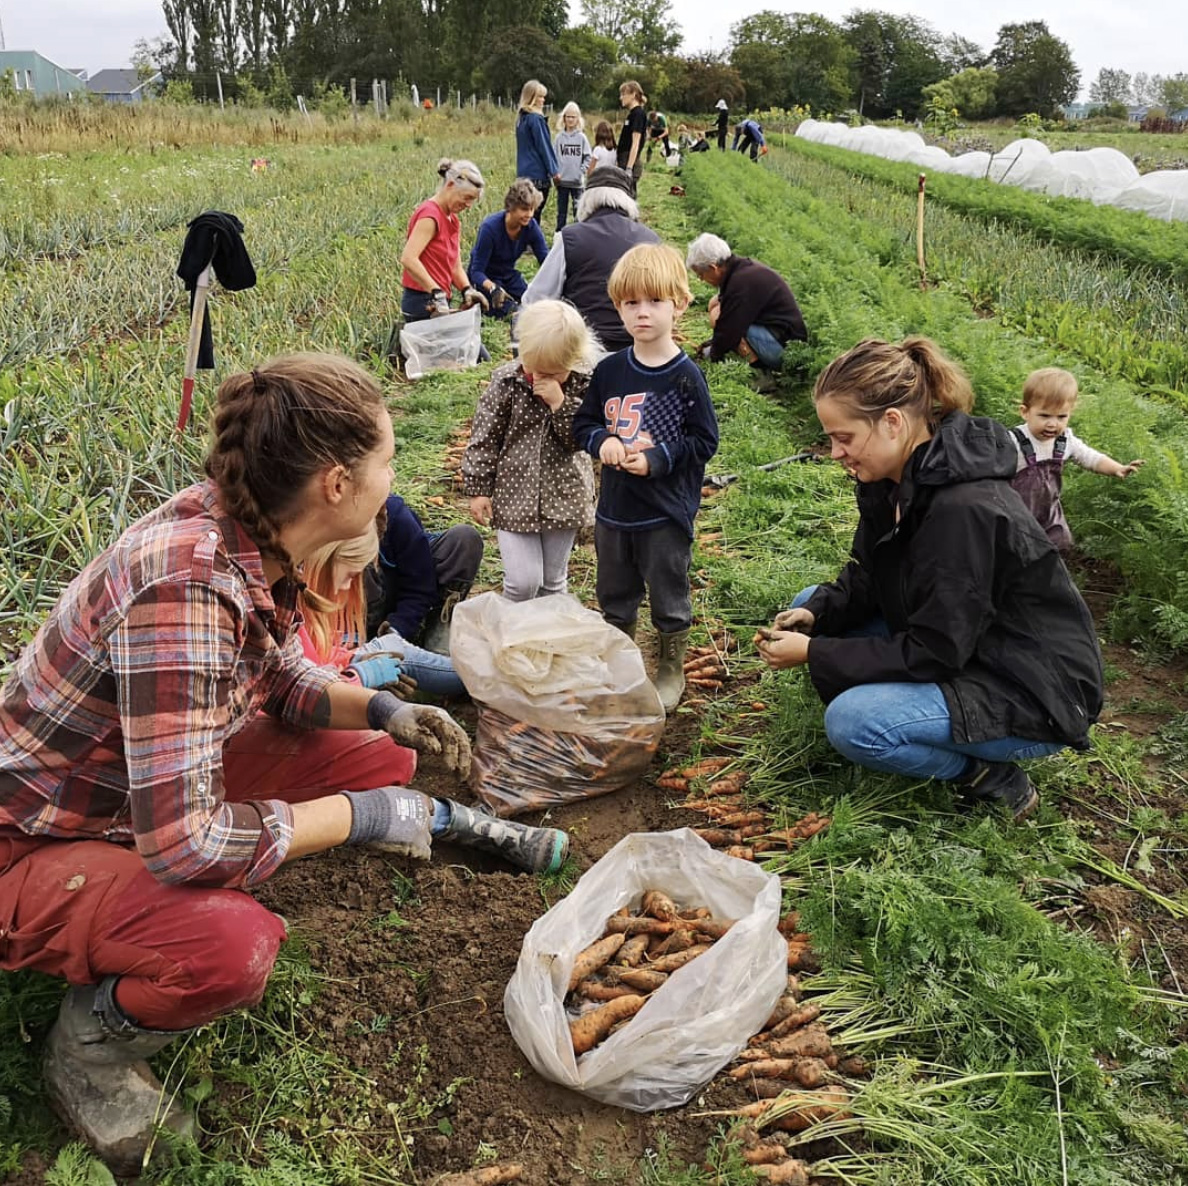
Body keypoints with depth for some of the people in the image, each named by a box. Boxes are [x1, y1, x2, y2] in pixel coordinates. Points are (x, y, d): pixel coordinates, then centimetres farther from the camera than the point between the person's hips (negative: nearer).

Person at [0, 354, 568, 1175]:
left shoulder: (250, 538, -10)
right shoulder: (187, 588, -36)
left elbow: (281, 678, 9)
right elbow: (183, 843, -36)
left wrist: (382, 710, -8)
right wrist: (361, 816, -25)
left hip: (150, 792, 8)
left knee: (365, 758, -4)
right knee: (233, 945, -31)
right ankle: (91, 1049, -2)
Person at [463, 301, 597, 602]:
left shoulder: (582, 385, -7)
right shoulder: (506, 382, -9)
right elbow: (484, 438, -3)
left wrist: (560, 404, -25)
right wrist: (477, 489, -3)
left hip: (562, 496, 1)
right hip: (513, 495, -1)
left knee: (553, 582, 14)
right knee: (523, 581, -6)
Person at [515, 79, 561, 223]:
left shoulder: (521, 118, 13)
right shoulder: (536, 119, -13)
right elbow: (544, 146, -12)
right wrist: (554, 169, -6)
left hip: (524, 172, 8)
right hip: (538, 173, -8)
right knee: (536, 212, -4)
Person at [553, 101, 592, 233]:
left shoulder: (581, 137, 1)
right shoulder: (559, 137, 4)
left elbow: (588, 157, 0)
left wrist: (582, 172, -9)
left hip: (577, 181, -1)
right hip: (562, 180, 2)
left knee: (578, 208, 0)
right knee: (562, 210, 9)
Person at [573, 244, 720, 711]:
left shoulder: (686, 376, -12)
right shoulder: (609, 370, 0)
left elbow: (704, 441, -11)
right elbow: (583, 424, 8)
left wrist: (658, 458, -22)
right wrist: (602, 442, -13)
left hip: (666, 513, -4)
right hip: (613, 508, 5)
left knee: (669, 598, 11)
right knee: (614, 597, 19)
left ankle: (672, 671, 31)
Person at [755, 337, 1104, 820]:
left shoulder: (964, 510, -31)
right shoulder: (894, 481, -4)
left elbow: (932, 653, -27)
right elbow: (866, 580, 8)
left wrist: (813, 654, -22)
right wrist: (814, 614, -11)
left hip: (1036, 697, -9)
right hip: (958, 648, 9)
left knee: (852, 722, -28)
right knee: (810, 609, 5)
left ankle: (990, 778, -4)